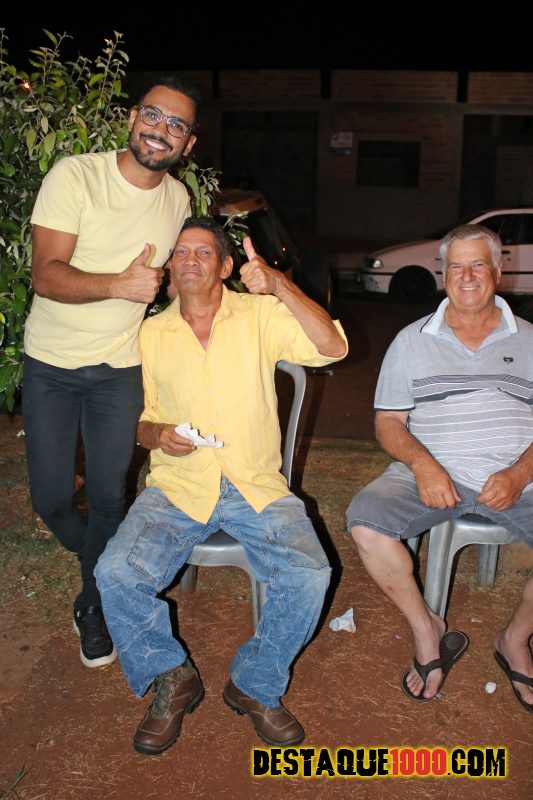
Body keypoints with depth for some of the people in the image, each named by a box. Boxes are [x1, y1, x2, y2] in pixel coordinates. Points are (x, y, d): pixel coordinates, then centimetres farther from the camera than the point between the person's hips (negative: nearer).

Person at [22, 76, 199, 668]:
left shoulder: (178, 199, 3)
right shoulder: (74, 175, -13)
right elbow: (46, 276, -22)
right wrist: (119, 285, -36)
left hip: (120, 369, 2)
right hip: (50, 365, -2)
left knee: (108, 498, 3)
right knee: (51, 501, 2)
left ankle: (94, 604, 28)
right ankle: (107, 569, 34)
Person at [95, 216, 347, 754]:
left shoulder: (260, 316, 3)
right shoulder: (150, 334, 10)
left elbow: (331, 348, -11)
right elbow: (136, 417, 16)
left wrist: (279, 285, -21)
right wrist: (155, 434, -8)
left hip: (256, 487, -1)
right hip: (177, 487, 2)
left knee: (309, 576, -24)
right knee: (116, 574, -23)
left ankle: (255, 685, 5)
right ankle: (171, 679, 6)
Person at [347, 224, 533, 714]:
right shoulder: (413, 340, 12)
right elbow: (388, 421, 7)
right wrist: (422, 464, -13)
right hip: (431, 474, 0)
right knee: (365, 521, -26)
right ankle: (427, 631, -3)